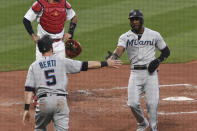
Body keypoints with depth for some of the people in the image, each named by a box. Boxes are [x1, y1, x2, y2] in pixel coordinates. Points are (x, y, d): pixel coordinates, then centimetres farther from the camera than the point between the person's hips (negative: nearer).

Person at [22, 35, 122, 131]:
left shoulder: (34, 66, 9)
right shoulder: (62, 61, 6)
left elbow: (28, 89, 2)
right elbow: (85, 65, 6)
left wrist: (26, 109, 1)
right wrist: (106, 63, 13)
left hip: (43, 102, 1)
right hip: (60, 101, -1)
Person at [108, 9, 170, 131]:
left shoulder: (154, 35, 6)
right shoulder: (125, 37, 5)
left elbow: (166, 51, 15)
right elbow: (120, 49, -14)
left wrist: (159, 60, -5)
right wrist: (113, 56, -37)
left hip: (151, 72, -1)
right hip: (135, 74, 1)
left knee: (152, 103, -8)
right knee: (133, 103, -7)